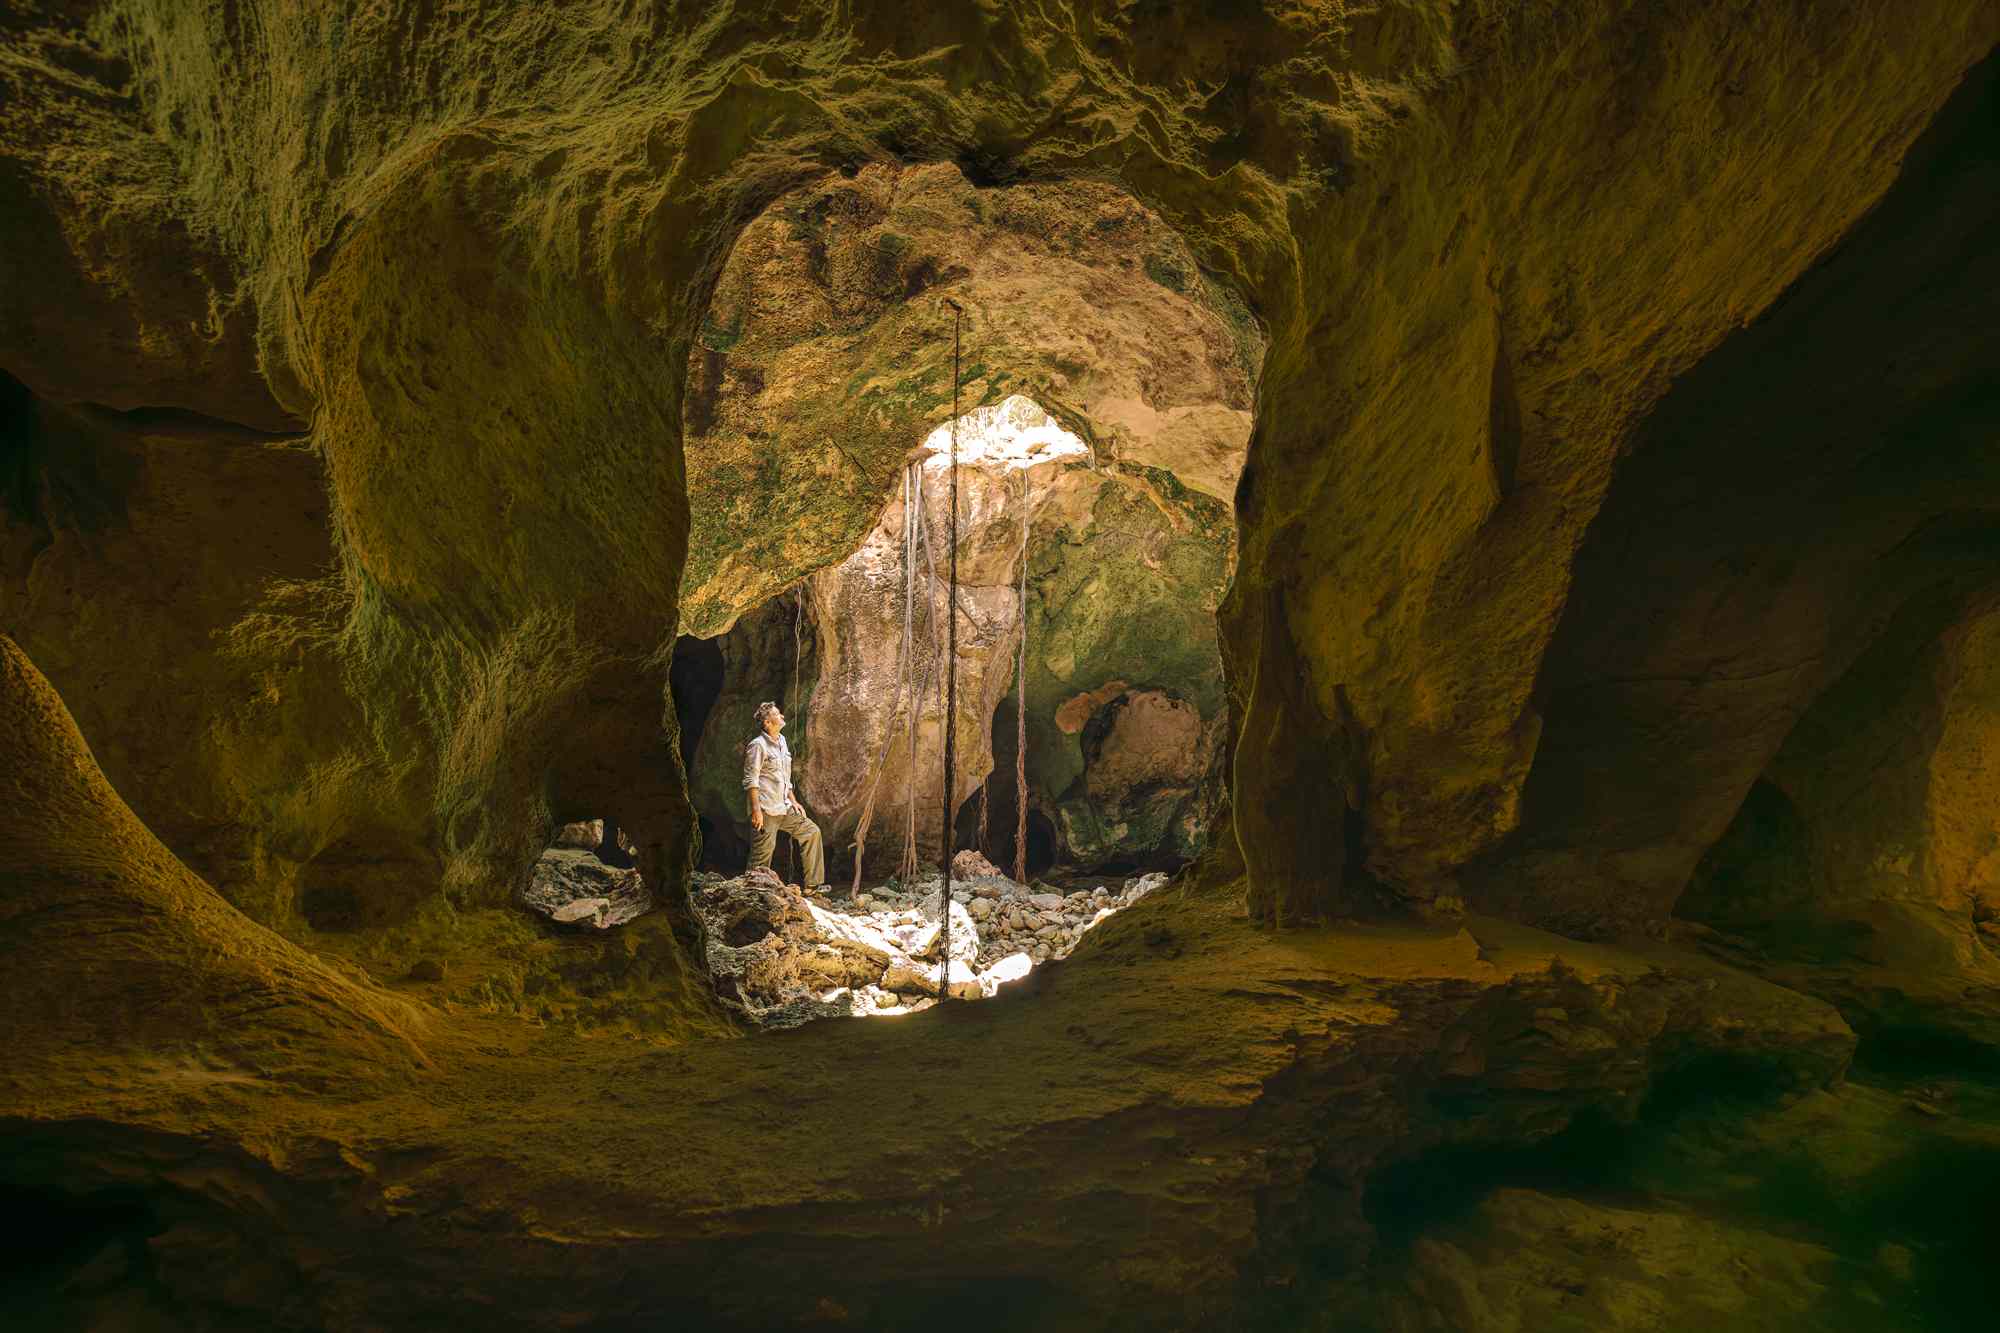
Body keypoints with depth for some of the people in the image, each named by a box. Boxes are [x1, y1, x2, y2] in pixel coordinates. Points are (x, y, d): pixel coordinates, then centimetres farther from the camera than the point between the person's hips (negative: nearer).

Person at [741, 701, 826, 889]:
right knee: (762, 856, -7)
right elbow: (751, 781, -16)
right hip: (765, 810, -9)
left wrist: (793, 801, 19)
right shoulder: (758, 745, -11)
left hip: (784, 808, 9)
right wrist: (756, 809, -22)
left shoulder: (781, 741, 17)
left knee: (811, 831, 10)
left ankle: (813, 884, 15)